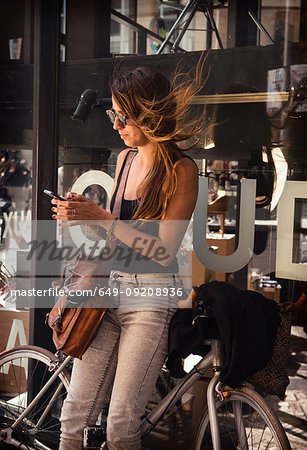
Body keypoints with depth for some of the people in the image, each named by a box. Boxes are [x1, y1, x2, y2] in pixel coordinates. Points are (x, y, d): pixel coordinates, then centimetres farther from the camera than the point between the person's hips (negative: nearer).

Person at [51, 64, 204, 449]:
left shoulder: (181, 170, -10)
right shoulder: (125, 158, 10)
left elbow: (163, 251, -16)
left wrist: (100, 218, -19)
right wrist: (82, 211, 3)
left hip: (151, 296, -6)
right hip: (109, 287, 6)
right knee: (74, 415, 5)